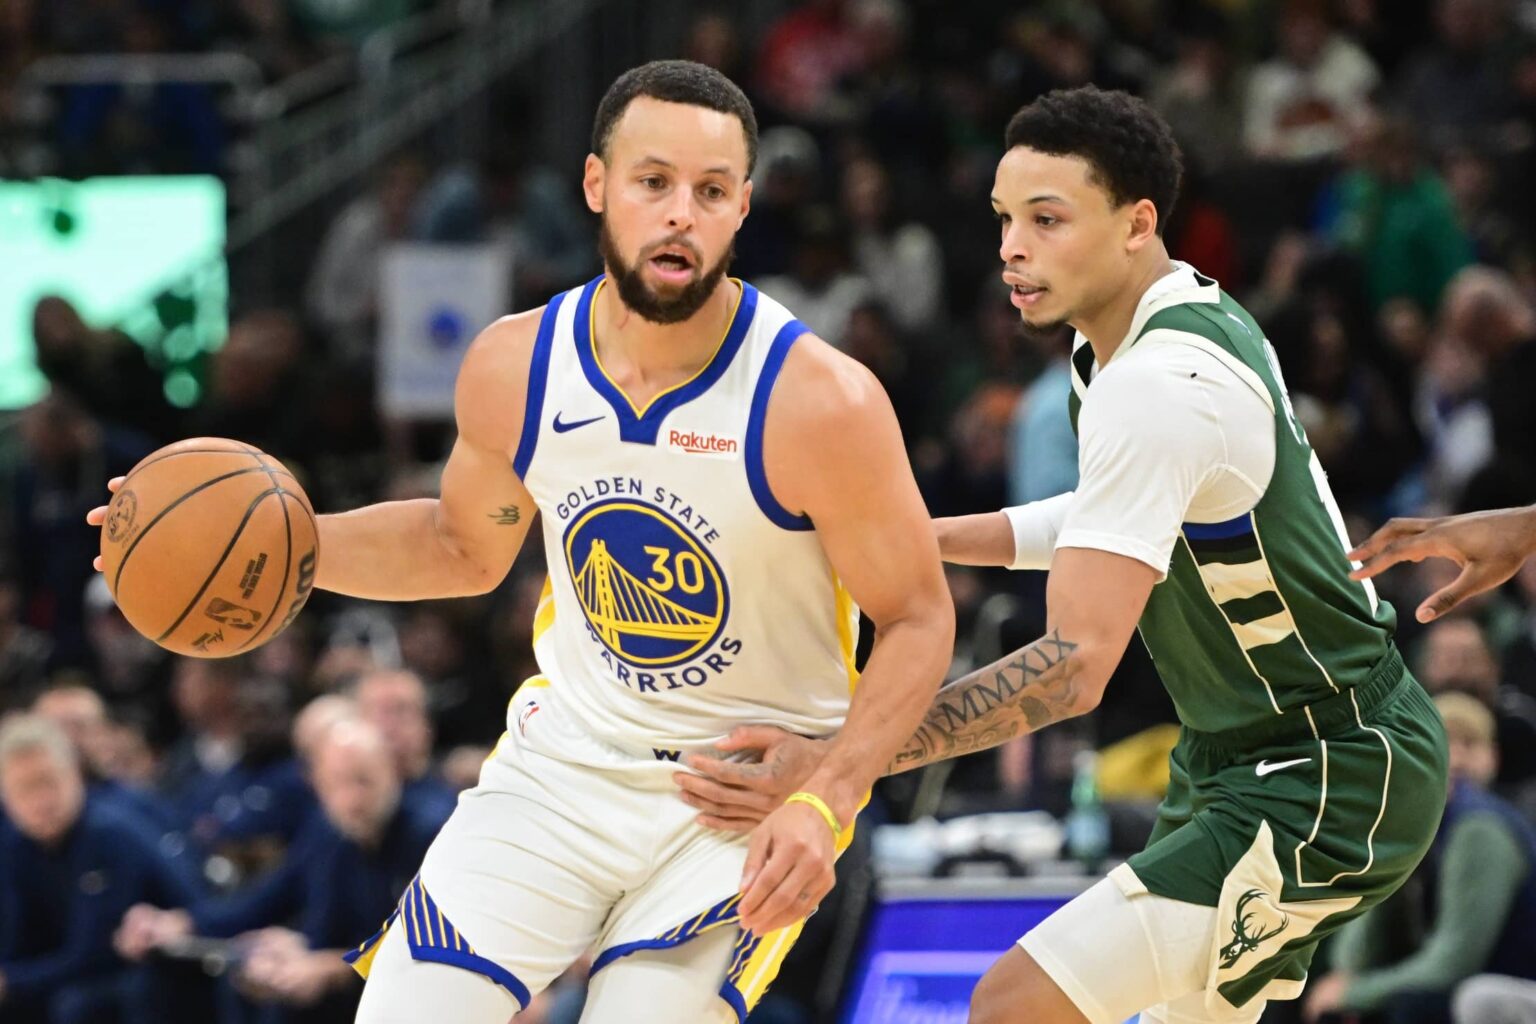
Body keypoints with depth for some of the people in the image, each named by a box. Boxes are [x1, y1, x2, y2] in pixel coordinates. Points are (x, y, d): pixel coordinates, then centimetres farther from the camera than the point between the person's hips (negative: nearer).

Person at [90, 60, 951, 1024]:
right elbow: (464, 547, 13)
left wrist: (825, 804, -25)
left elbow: (917, 619, -12)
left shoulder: (821, 399, -22)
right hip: (569, 757, 4)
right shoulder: (516, 366, -7)